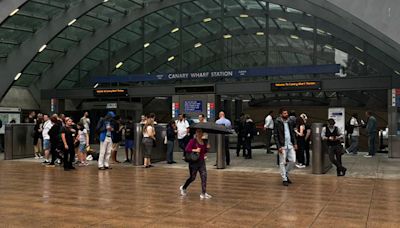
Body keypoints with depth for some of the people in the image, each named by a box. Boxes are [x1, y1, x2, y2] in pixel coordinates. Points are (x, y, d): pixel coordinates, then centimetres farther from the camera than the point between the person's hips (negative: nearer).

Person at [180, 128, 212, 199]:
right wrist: (195, 150, -28)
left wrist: (207, 148, -3)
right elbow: (187, 149, -19)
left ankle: (204, 193, -1)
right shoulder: (193, 141, -11)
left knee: (204, 176, -6)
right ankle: (183, 188, 32)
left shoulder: (204, 142, 8)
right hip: (194, 161, -5)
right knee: (192, 177, 6)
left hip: (201, 161, 5)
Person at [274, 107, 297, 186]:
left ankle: (286, 174, 26)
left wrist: (295, 143, 7)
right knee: (282, 163, 1)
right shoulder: (277, 123, -8)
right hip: (282, 146, -5)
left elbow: (293, 133, 16)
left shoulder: (289, 122, 9)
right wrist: (279, 146, -16)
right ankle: (284, 179, 10)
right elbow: (276, 136, -10)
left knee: (293, 161, 5)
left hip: (290, 145, 6)